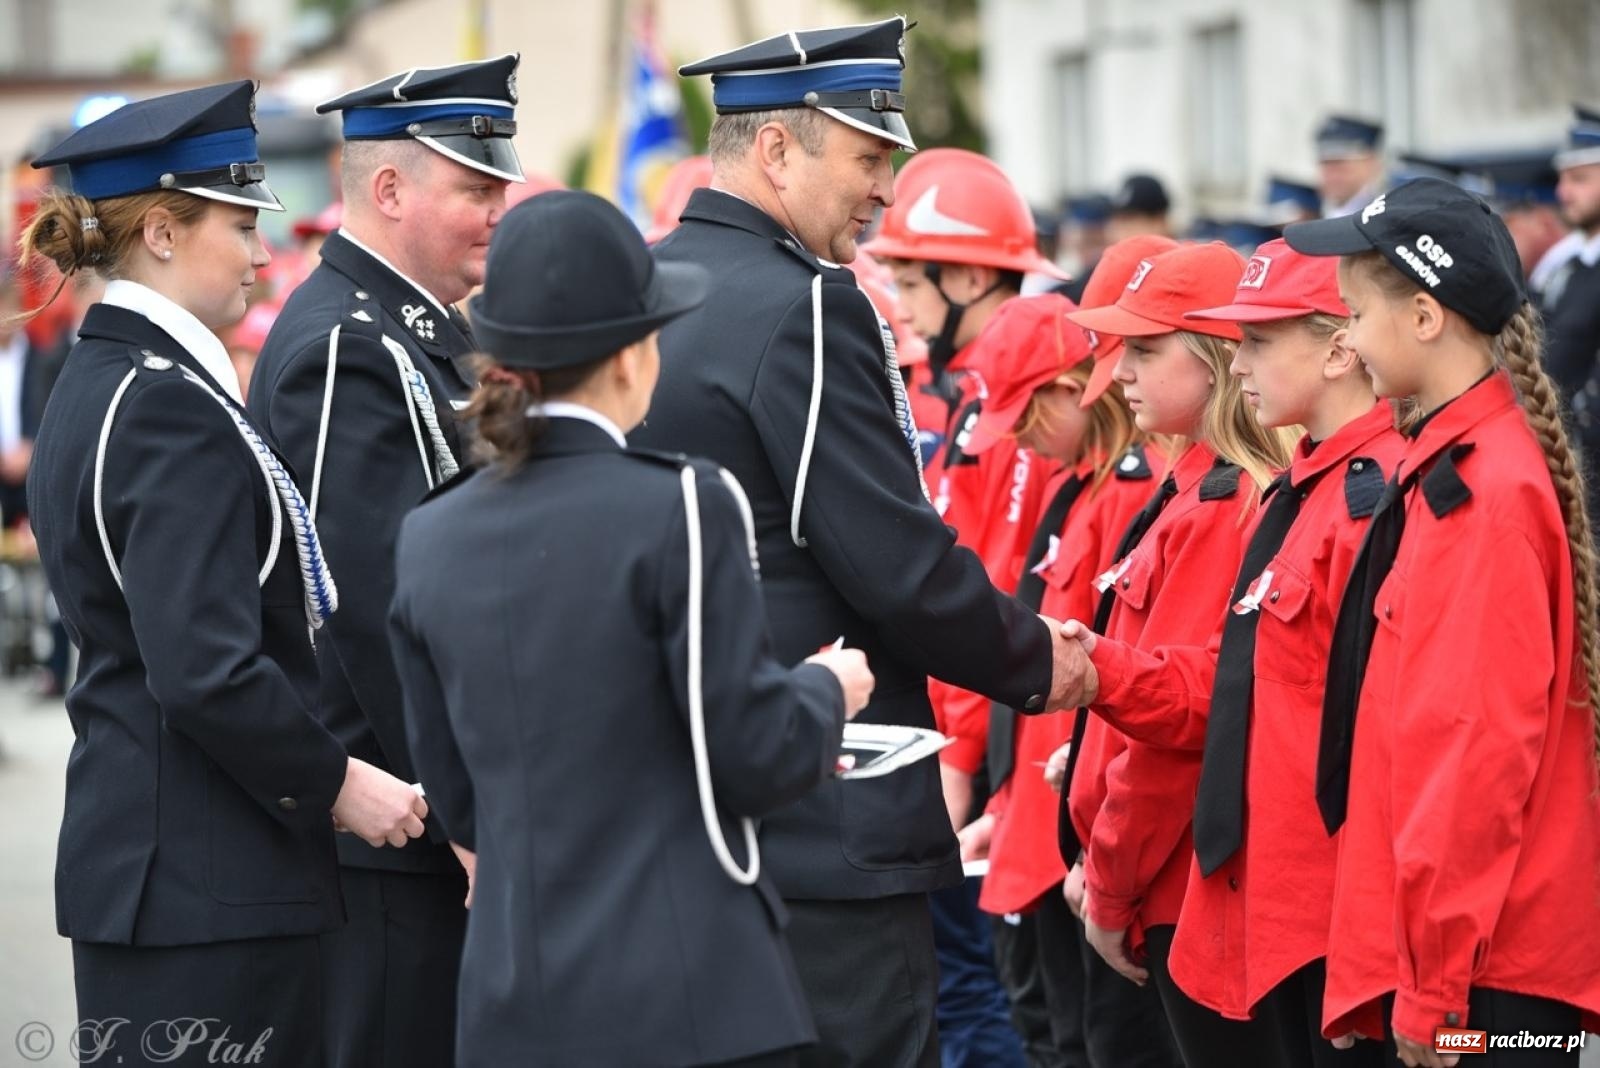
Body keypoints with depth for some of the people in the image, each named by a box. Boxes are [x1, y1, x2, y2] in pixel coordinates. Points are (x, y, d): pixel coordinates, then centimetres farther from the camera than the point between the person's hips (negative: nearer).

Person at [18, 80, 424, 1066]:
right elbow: (206, 671, -23)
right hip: (206, 880, -10)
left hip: (138, 858, 10)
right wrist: (335, 781, -12)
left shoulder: (102, 383, 14)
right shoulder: (172, 406, -16)